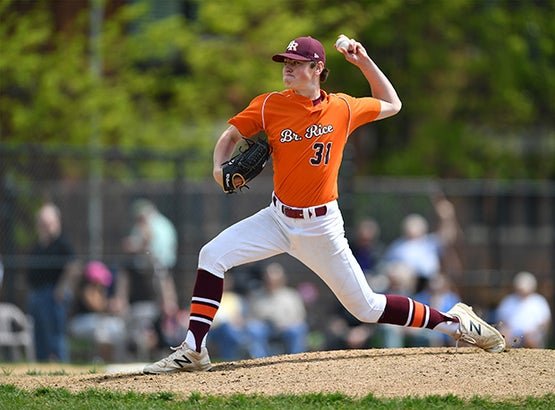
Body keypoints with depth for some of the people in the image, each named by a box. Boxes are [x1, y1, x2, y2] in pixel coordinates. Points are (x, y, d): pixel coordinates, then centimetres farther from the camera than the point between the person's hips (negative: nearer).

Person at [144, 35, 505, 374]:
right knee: (213, 255, -16)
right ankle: (194, 351, -13)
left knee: (366, 307, 1)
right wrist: (221, 166, -17)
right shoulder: (269, 105, -5)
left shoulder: (343, 108, -5)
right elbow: (232, 135, 5)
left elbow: (392, 105, 13)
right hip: (278, 218, 2)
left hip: (321, 228, -2)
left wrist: (364, 62, 2)